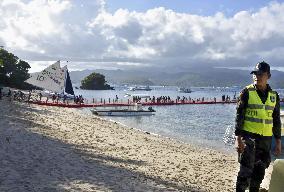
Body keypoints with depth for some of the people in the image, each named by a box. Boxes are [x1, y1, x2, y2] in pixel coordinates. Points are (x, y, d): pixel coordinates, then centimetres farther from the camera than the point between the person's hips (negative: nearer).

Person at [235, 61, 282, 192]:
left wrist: (278, 141, 12)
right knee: (246, 171, -7)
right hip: (249, 136, -4)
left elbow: (276, 120, 14)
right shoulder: (247, 92, -4)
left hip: (266, 139, 4)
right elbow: (239, 116, -5)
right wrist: (238, 138, -11)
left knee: (260, 171, 12)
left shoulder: (274, 95, 8)